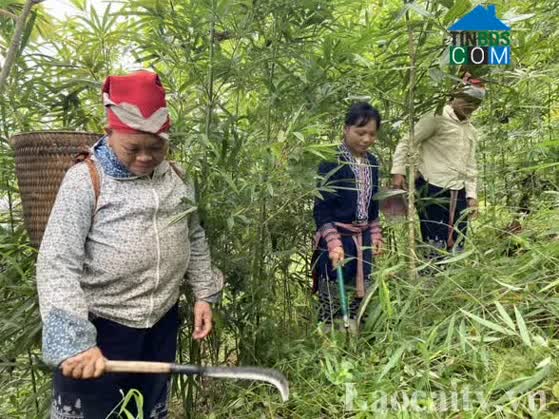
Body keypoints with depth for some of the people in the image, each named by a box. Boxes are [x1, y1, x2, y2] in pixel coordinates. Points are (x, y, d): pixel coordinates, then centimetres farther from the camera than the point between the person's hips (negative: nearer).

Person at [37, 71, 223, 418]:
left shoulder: (175, 178, 4)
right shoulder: (85, 179, -13)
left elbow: (195, 239, 16)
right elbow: (56, 265, -18)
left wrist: (204, 294, 9)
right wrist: (74, 340, -25)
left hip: (162, 325, 5)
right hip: (98, 330, -5)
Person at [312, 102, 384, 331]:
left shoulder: (372, 162, 9)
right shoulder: (332, 162, -13)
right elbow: (321, 209, -15)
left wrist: (376, 235, 16)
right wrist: (334, 244, -23)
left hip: (363, 241, 7)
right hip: (337, 238, -7)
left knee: (357, 301, 12)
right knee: (331, 303, -2)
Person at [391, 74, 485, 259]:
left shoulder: (471, 131, 19)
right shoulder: (437, 118, -4)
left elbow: (470, 167, 22)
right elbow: (406, 143, -8)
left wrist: (471, 195, 12)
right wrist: (398, 171, -18)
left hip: (458, 193, 7)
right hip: (432, 190, -7)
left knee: (456, 247, 8)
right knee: (436, 246, -8)